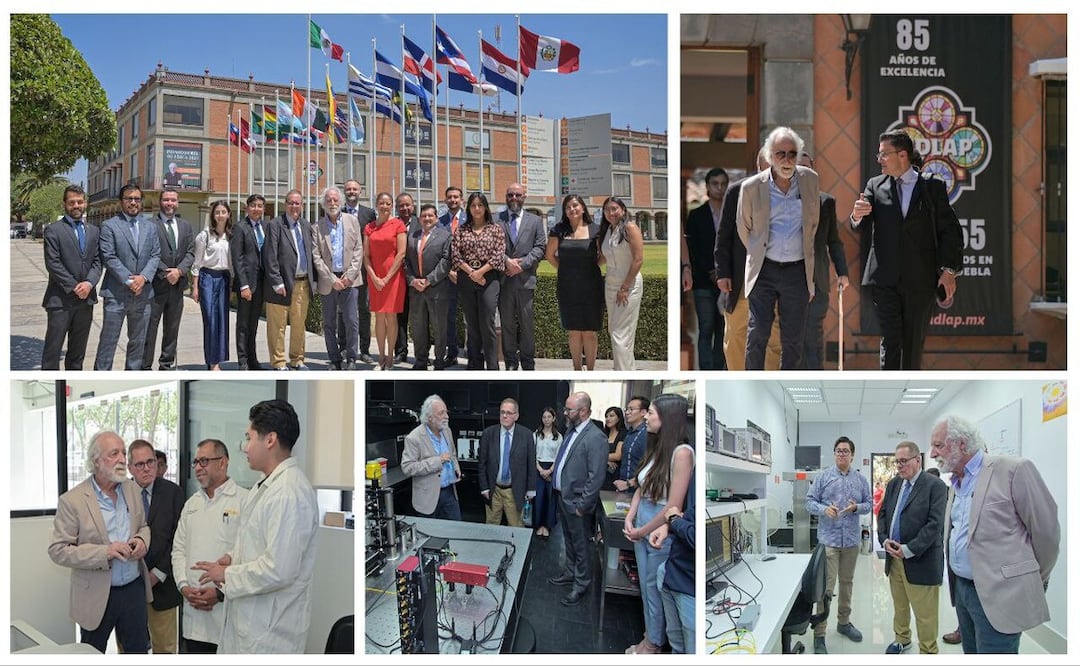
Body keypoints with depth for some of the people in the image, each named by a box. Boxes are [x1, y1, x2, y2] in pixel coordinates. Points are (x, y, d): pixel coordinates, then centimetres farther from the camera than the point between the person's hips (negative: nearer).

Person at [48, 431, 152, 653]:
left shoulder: (133, 489, 4)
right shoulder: (72, 501, -12)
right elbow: (58, 551, -13)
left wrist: (141, 540, -7)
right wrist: (105, 552, -24)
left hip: (134, 589, 4)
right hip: (96, 596, -4)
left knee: (139, 651, 13)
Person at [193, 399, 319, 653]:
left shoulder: (290, 493, -22)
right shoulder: (266, 484, 11)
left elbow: (278, 570, -26)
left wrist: (227, 574, -12)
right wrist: (233, 556, 6)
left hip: (271, 627, -9)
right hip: (248, 614, 9)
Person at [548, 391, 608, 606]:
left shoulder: (595, 438, -22)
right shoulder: (571, 430, 5)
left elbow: (596, 477, -22)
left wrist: (582, 506, -19)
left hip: (577, 502, -8)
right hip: (562, 496, 8)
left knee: (581, 546, 7)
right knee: (569, 540, 24)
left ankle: (581, 584, 20)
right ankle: (570, 573, 40)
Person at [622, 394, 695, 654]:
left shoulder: (682, 452, -22)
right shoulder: (656, 448, 3)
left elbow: (673, 507, -23)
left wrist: (641, 532, -13)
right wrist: (629, 520, -5)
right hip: (642, 526, 7)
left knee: (655, 588, 10)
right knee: (646, 586, 18)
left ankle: (654, 642, 29)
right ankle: (650, 637, 34)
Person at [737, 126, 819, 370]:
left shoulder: (810, 179, 0)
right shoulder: (752, 187, -7)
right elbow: (744, 229, 9)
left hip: (797, 270, 2)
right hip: (764, 269, -2)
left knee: (793, 338, 7)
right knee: (758, 333, -2)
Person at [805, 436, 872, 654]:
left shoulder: (861, 479, 6)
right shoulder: (824, 476, -2)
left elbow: (869, 504, 9)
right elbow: (810, 501, -1)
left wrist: (856, 507, -12)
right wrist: (824, 509, -20)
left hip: (852, 539, 4)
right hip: (829, 538, -4)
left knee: (847, 582, 17)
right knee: (826, 586, -8)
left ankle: (844, 622, 33)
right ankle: (819, 634, -4)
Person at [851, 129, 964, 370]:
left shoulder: (933, 187, 4)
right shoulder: (875, 186, 8)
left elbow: (950, 230, 4)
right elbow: (863, 229, 0)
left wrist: (949, 269, -5)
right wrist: (857, 216, -23)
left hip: (920, 280, 0)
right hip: (884, 279, 0)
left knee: (913, 343, 9)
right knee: (890, 340, -6)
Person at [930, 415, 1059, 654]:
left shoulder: (1013, 470, -13)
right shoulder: (956, 482, 13)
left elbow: (1046, 530, -8)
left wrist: (1036, 581, 4)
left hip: (996, 594, -8)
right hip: (961, 588, 8)